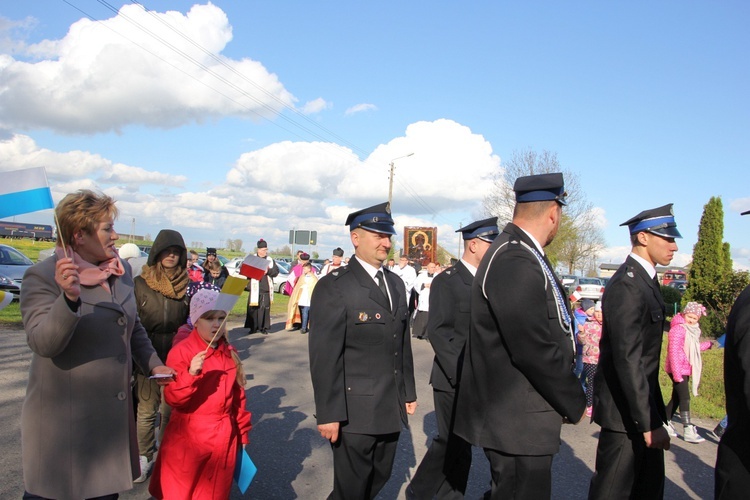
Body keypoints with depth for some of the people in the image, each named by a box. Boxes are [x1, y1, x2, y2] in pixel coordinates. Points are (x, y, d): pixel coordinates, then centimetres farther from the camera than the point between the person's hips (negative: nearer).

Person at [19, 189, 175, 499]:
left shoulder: (121, 272, 6)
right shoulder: (42, 276, -14)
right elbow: (43, 344, -23)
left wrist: (153, 364, 8)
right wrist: (69, 297, -37)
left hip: (114, 412, 6)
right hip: (63, 414, -5)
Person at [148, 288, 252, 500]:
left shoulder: (230, 353, 3)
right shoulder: (181, 352, -12)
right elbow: (173, 399, -19)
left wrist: (242, 431, 15)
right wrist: (190, 374, -34)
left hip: (224, 439, 4)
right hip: (189, 439, -4)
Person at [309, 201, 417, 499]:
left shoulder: (396, 284, 11)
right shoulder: (333, 287, -12)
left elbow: (403, 344, 14)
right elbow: (324, 356, -16)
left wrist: (408, 393, 14)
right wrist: (328, 413, -17)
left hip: (392, 409, 7)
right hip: (355, 413, -6)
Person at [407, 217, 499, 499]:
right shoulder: (447, 280, -9)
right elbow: (438, 332, -14)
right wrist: (461, 372, -18)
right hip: (454, 379, -6)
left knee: (459, 444, 13)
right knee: (452, 443, 1)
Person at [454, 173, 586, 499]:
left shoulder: (521, 254, 9)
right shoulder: (514, 261, -24)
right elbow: (535, 350, -24)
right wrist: (574, 403, -10)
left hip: (518, 416, 10)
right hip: (517, 423, -10)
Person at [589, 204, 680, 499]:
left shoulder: (645, 280, 10)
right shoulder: (627, 286, -21)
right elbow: (627, 360, -26)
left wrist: (654, 414, 16)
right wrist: (649, 421, -24)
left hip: (643, 402, 10)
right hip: (625, 411, -10)